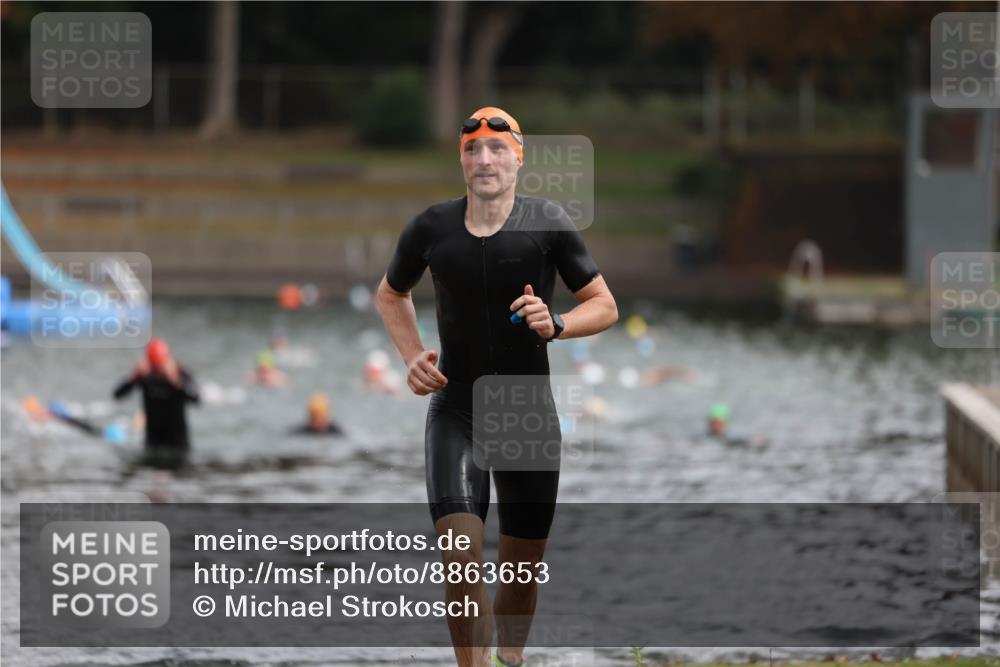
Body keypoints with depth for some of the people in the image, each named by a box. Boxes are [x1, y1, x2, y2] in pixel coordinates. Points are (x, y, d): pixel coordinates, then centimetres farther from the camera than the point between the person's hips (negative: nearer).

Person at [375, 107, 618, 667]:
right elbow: (391, 293, 18)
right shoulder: (431, 228, -2)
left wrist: (557, 324, -20)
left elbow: (605, 306, -1)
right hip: (456, 409, 0)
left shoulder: (547, 223, -6)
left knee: (523, 568, 9)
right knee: (461, 558, -19)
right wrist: (413, 356, 3)